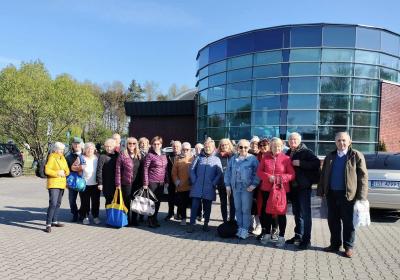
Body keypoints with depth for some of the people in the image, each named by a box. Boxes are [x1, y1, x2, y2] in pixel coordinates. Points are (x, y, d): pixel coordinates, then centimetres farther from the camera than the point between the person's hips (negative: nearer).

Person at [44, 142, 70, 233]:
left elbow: (67, 170, 16)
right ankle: (48, 224, -12)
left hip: (61, 184, 8)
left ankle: (54, 221, 26)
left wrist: (65, 172, -6)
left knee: (58, 204, 15)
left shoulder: (63, 158, 14)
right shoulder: (52, 157, -9)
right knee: (53, 204, -15)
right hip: (53, 184, -8)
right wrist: (58, 173, -18)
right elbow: (47, 170, -17)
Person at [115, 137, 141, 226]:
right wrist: (118, 184, -11)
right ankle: (127, 221, 19)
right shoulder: (122, 154, -5)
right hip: (126, 183, -4)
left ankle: (134, 220, 24)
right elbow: (118, 170, -7)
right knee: (127, 202, 6)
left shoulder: (138, 155, 9)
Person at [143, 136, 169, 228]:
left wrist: (166, 181, 12)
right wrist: (145, 183, -13)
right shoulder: (150, 155, -6)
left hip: (161, 182, 6)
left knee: (158, 201, 11)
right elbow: (145, 169, -9)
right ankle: (150, 220, 10)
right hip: (152, 182, -6)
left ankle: (155, 219, 23)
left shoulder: (164, 156, 12)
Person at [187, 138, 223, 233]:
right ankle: (192, 224, 4)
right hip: (197, 187, 0)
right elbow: (192, 169, 6)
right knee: (195, 206, -3)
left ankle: (206, 224, 23)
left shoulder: (216, 159, 5)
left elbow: (219, 173, 0)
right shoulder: (199, 157, 7)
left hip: (209, 188, 0)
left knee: (207, 207, 10)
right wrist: (194, 181, -2)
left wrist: (214, 183, -8)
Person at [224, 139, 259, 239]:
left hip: (247, 188, -4)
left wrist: (254, 184, -14)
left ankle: (245, 229, 8)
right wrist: (227, 185, 6)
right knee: (238, 209, 10)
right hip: (235, 187, 4)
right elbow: (228, 172, 13)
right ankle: (240, 228, 22)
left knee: (246, 209, -1)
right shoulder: (233, 159, 11)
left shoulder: (253, 159, -2)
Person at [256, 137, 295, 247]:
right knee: (266, 211, 11)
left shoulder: (286, 158, -4)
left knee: (281, 213, 5)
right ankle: (267, 234, 27)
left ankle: (281, 237, 16)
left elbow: (292, 175, -5)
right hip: (267, 189, 3)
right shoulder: (265, 157, 3)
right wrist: (268, 177, -13)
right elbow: (259, 172, 3)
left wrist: (280, 178, -19)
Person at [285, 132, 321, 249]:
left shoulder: (306, 152, -6)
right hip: (293, 187, 7)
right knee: (296, 213, 15)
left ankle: (306, 240, 2)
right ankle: (298, 236, 27)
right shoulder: (288, 153, 13)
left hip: (304, 187, -7)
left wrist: (300, 163, -22)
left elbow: (317, 163, -19)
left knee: (305, 213, -4)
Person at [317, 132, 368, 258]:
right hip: (332, 194, 5)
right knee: (333, 221, 11)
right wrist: (321, 191, 8)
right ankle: (335, 244, 24)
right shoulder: (330, 156, 11)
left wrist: (361, 196, -12)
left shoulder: (356, 156, -3)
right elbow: (323, 175, 14)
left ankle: (348, 247, 17)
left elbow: (363, 176, -6)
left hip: (348, 195, -4)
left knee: (348, 222, 4)